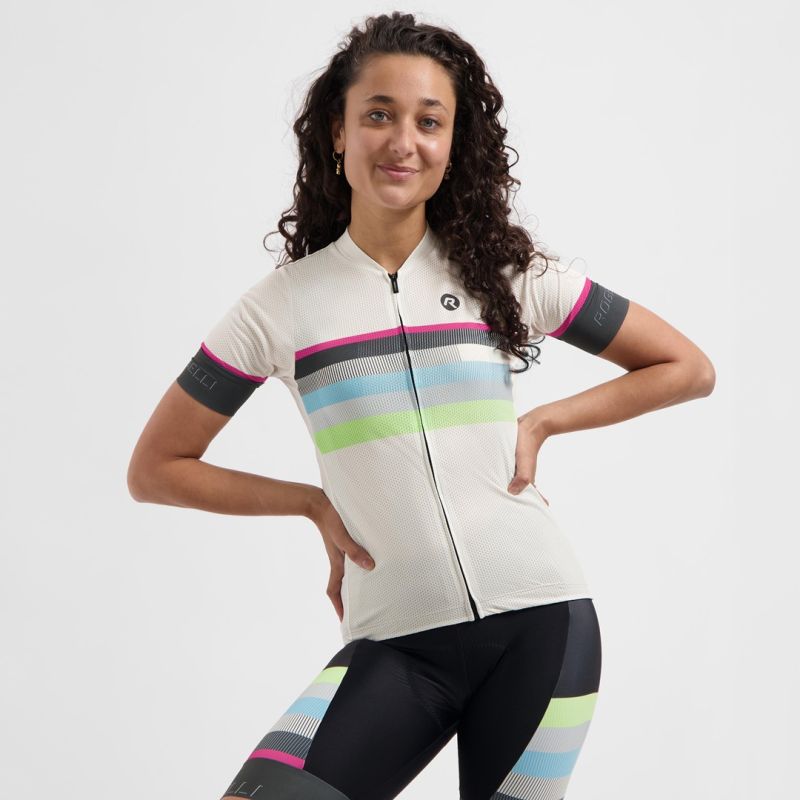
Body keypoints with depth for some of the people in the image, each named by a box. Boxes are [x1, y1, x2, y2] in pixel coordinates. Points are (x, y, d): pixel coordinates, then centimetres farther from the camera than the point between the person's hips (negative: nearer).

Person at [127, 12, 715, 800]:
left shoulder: (509, 274, 4)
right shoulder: (282, 304, 3)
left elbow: (687, 368, 12)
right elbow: (155, 469, 8)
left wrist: (541, 423, 2)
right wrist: (316, 504, 0)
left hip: (541, 623, 1)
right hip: (396, 641, 0)